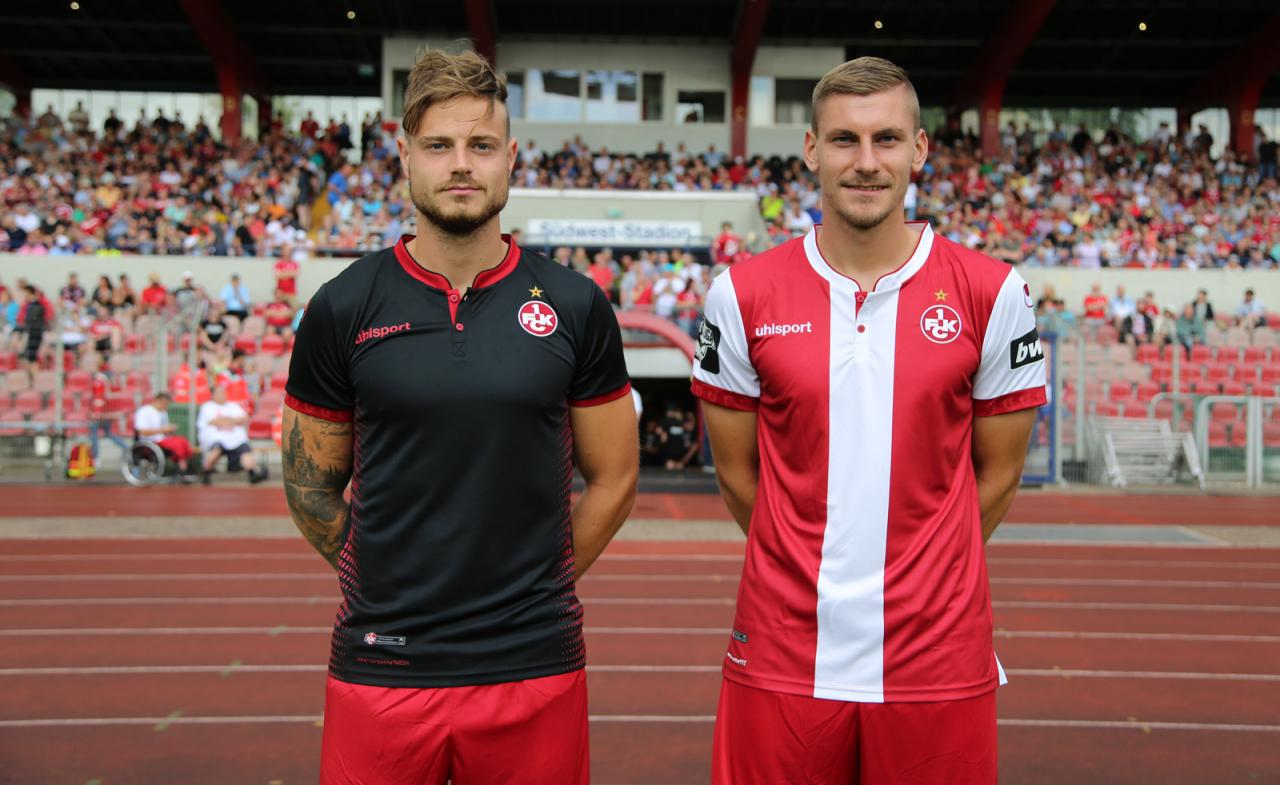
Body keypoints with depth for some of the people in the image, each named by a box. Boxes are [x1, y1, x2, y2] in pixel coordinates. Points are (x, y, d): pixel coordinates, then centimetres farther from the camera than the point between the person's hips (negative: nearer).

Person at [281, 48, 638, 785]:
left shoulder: (575, 305, -1)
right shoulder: (344, 308, -2)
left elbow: (614, 478, 5)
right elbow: (312, 485, 7)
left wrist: (532, 591, 3)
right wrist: (385, 590, 3)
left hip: (534, 666, 0)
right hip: (381, 669, 0)